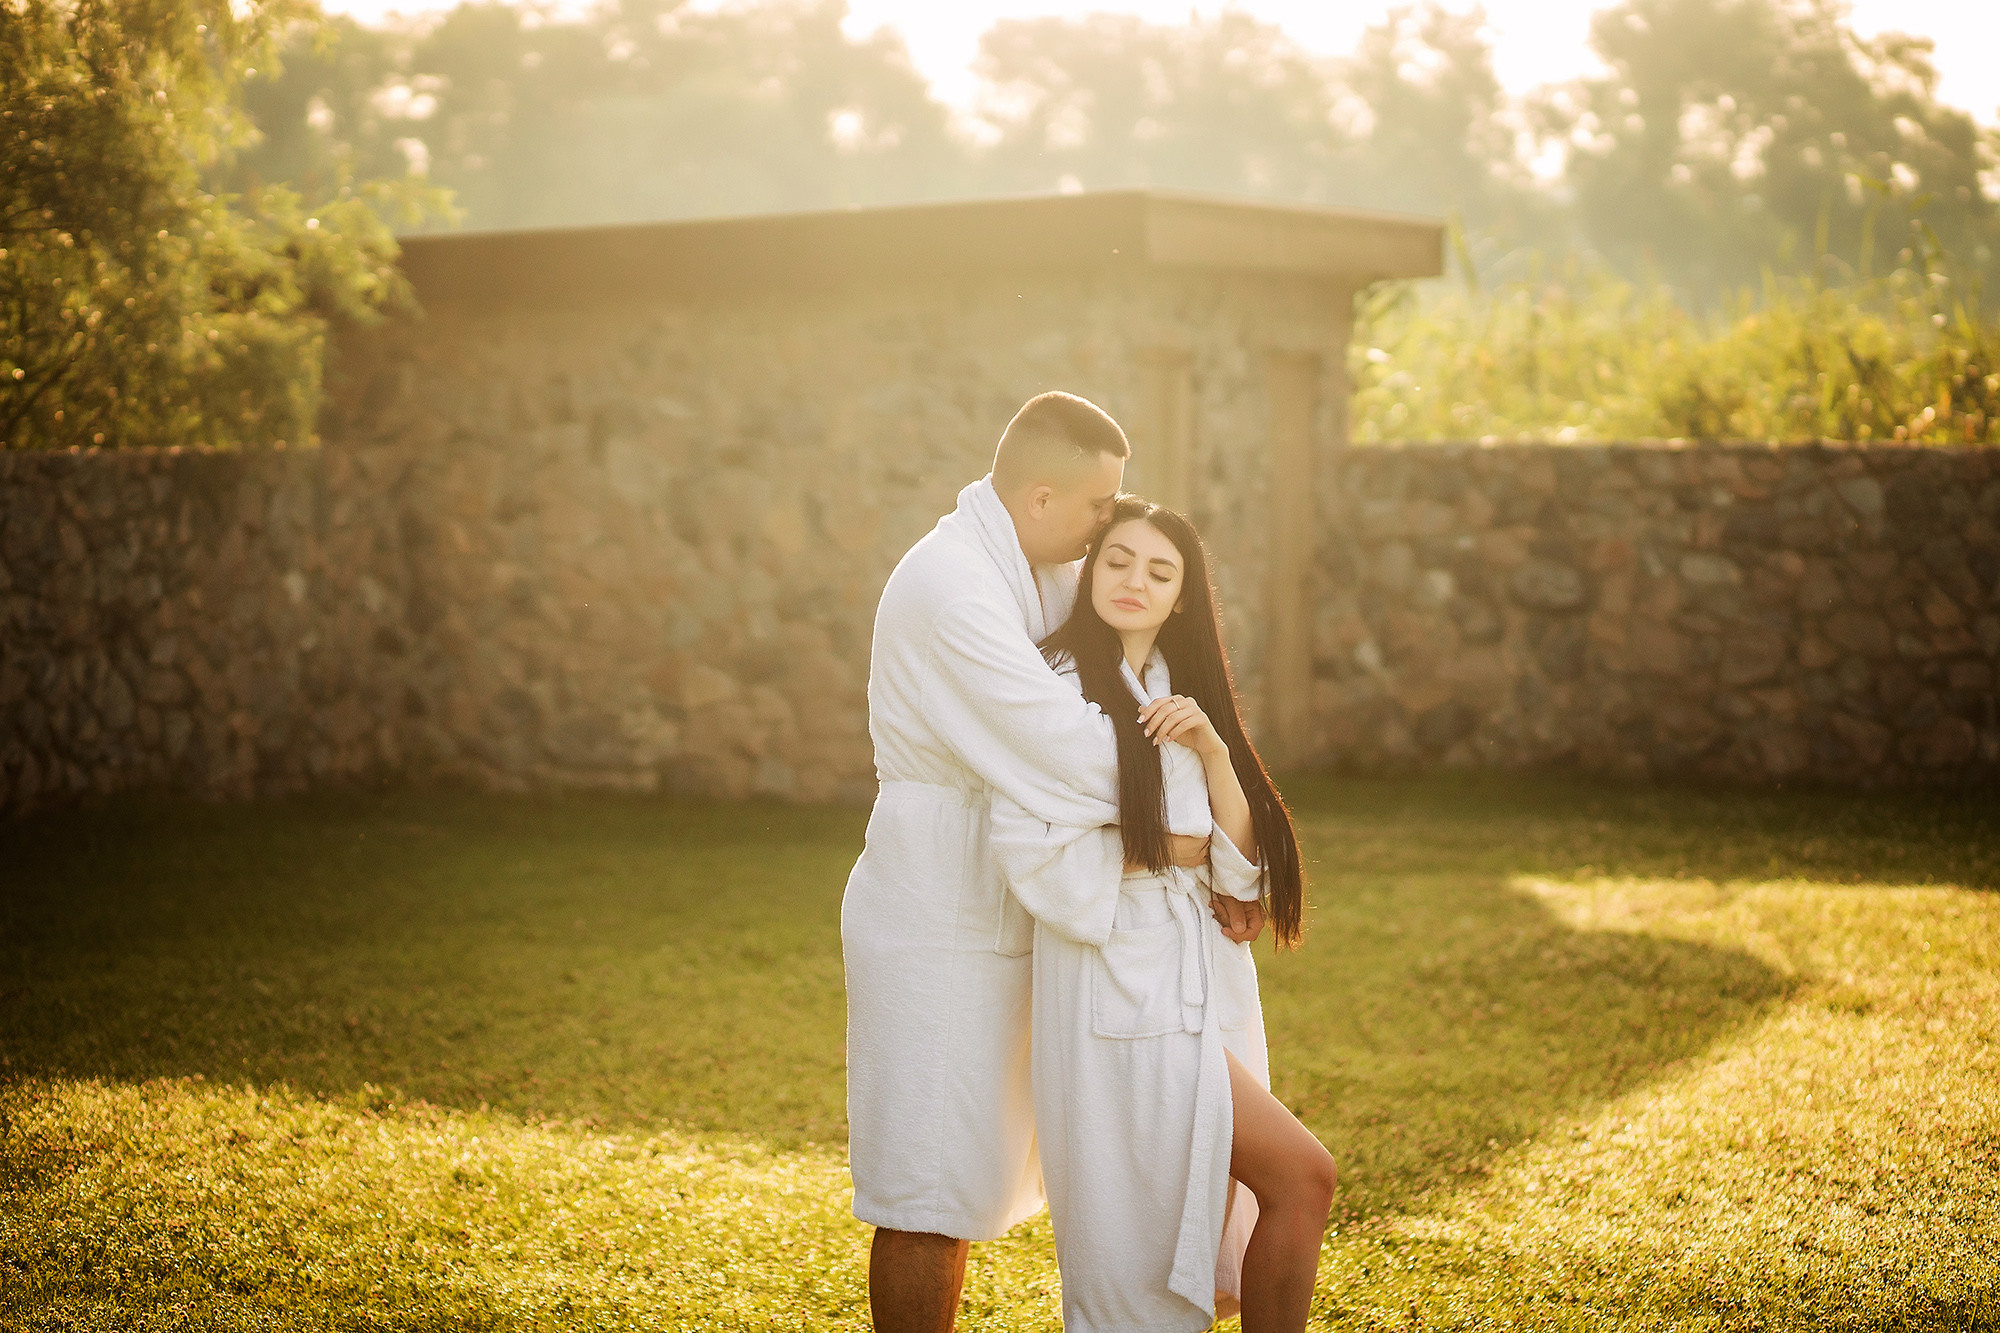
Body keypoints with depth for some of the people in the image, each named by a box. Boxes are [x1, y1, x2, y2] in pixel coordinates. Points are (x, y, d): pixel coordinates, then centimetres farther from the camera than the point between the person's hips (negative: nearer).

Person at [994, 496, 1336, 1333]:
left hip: (1202, 978, 8)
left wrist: (1213, 748, -9)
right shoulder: (1061, 685, -7)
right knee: (1300, 1175, -15)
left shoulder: (1183, 696, 15)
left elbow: (1241, 861, 6)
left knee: (1203, 1239, 10)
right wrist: (1131, 865, -8)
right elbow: (1022, 839, -21)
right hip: (1124, 987, -8)